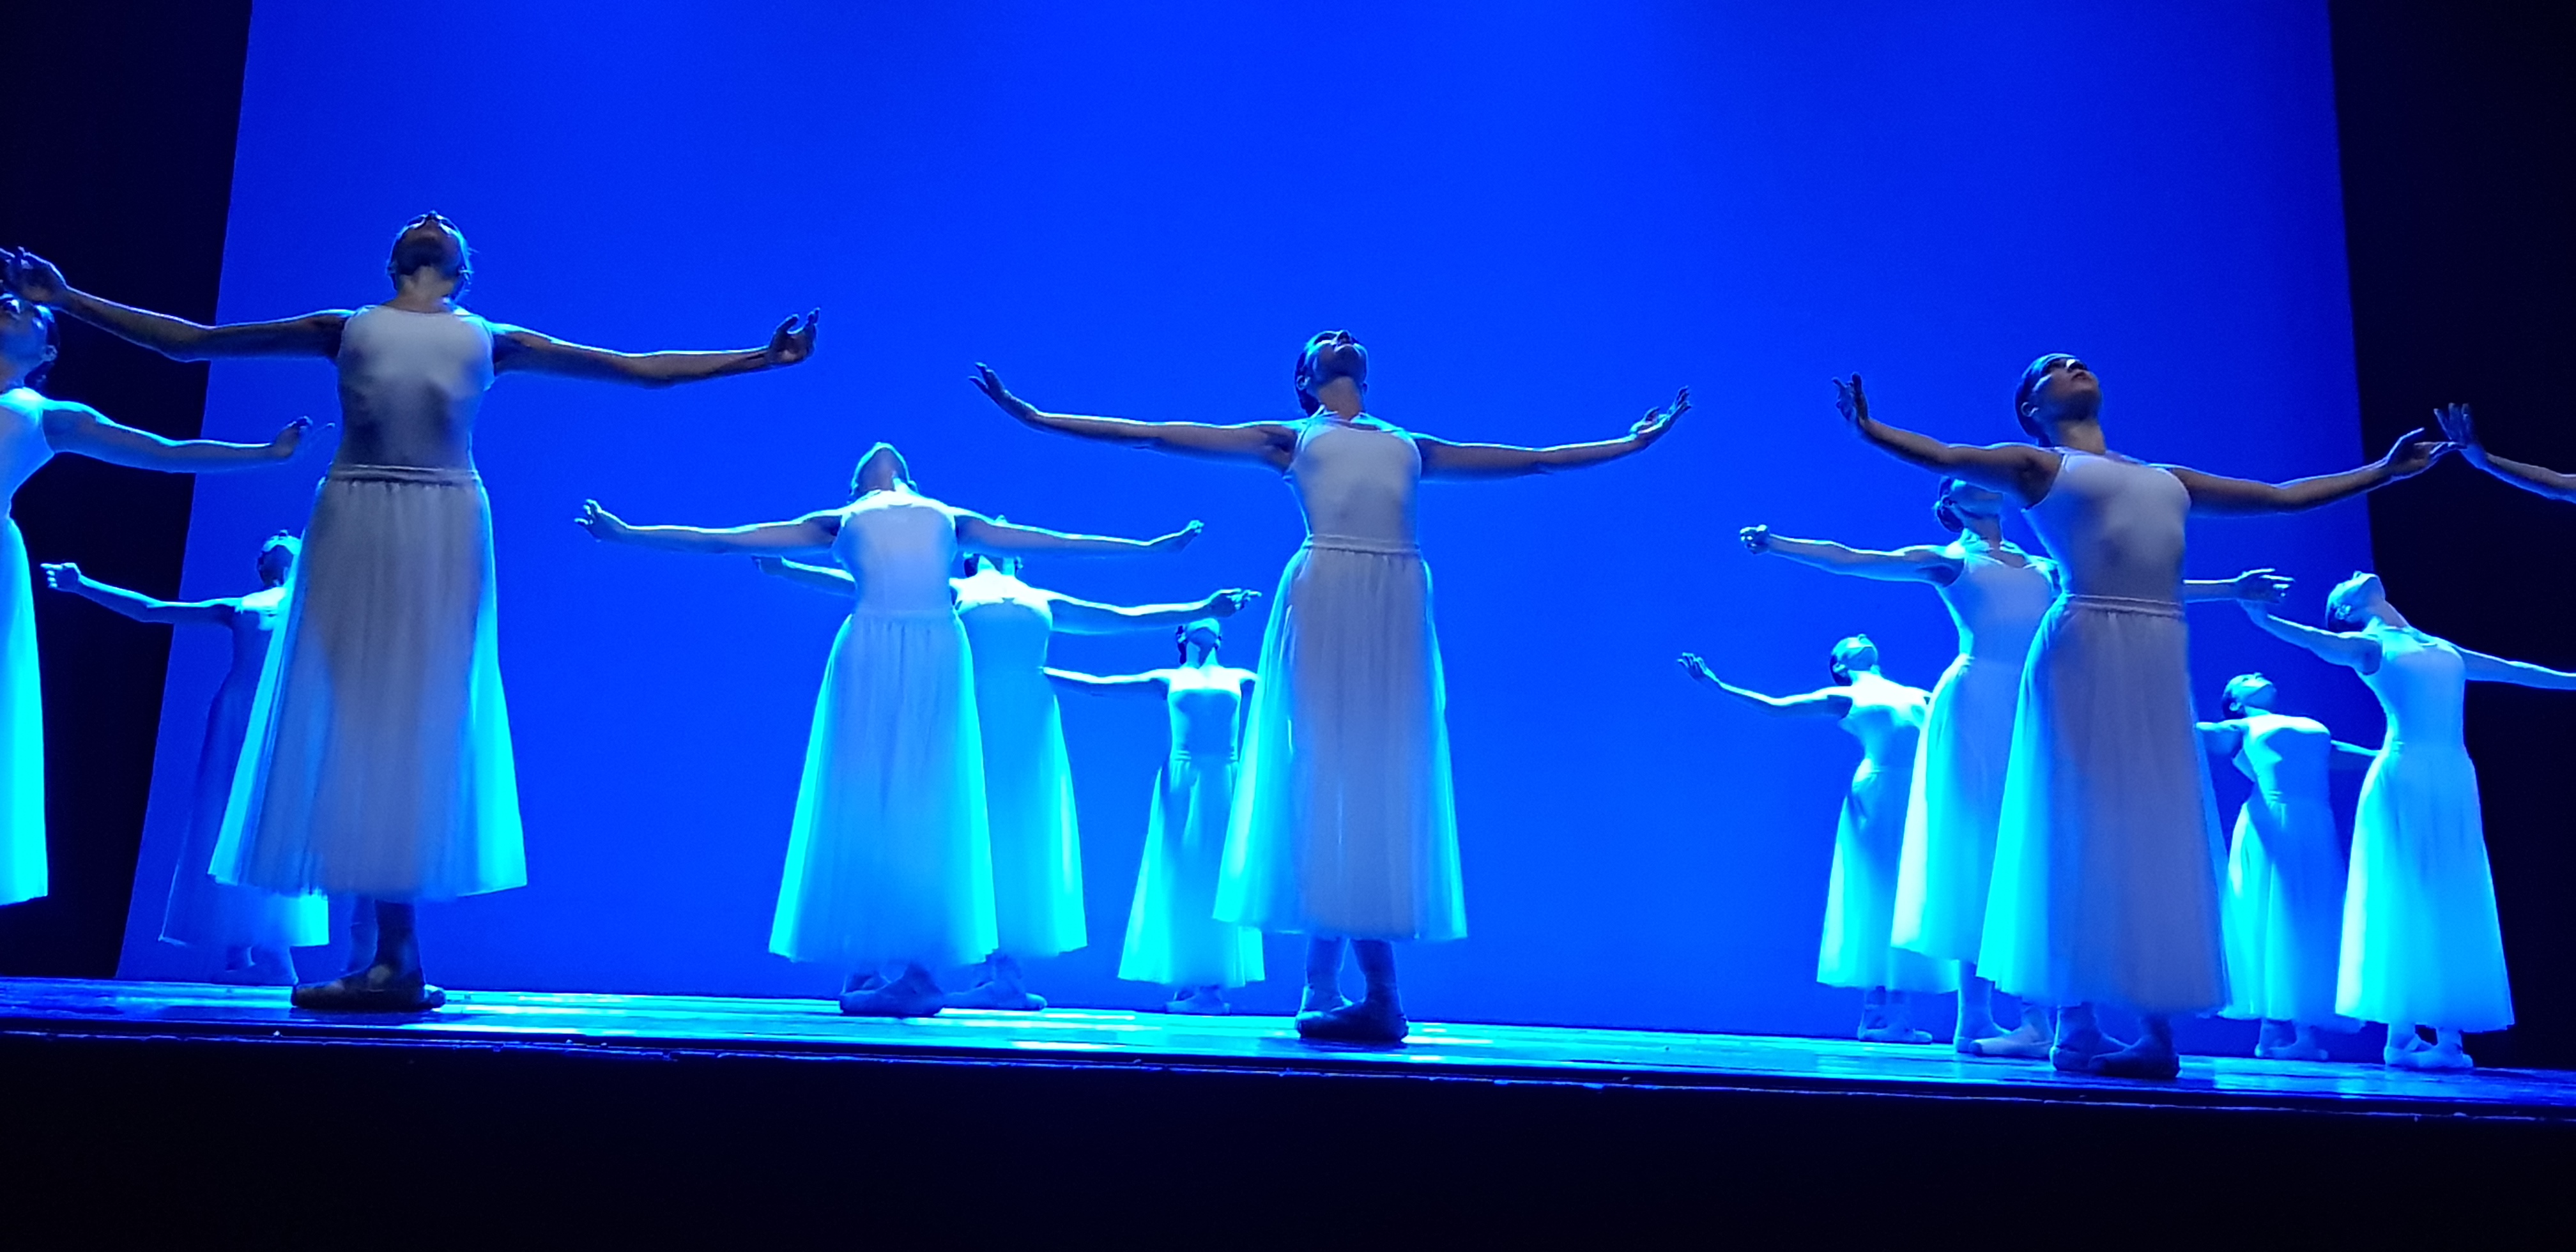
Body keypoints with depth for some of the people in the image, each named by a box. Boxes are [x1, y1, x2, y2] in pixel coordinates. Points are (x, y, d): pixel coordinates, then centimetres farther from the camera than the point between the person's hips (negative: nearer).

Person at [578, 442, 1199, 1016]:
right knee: (928, 811, 3)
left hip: (870, 652, -1)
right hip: (938, 652, 1)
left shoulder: (840, 521, 24)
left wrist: (624, 533, 34)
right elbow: (1056, 542, 32)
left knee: (864, 807, 3)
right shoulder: (950, 518, 26)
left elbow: (722, 540, 25)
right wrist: (1150, 548, 40)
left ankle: (870, 963, 1)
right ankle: (918, 966, 1)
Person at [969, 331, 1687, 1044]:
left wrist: (1632, 444, 37)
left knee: (1385, 776, -2)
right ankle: (1325, 989, -3)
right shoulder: (1289, 440, 17)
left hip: (1398, 607, 3)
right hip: (1324, 602, -3)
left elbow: (1530, 460, 33)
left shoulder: (1411, 447, 26)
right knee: (1326, 768, -7)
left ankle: (1375, 989, 1)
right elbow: (1157, 436, 14)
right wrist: (1038, 418, 10)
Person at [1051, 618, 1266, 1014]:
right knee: (1180, 880, -2)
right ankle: (1185, 982, 0)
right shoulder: (1168, 680, 11)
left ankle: (1214, 983, 1)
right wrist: (1037, 672, 4)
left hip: (1224, 785, 1)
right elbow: (1093, 684, 8)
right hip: (1180, 784, 0)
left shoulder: (1241, 680, 14)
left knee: (1217, 880, -1)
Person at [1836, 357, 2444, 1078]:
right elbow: (1944, 456, -9)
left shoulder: (2168, 480, 26)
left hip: (2161, 663, 6)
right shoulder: (2037, 466, 8)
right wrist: (1870, 430, -25)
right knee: (2086, 833, -7)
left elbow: (2285, 497, 33)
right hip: (2085, 655, -5)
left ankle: (2156, 1029, 3)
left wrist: (2384, 471, 36)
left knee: (2157, 837, 2)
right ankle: (2078, 1029, -4)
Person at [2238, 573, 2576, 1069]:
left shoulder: (2441, 648, 22)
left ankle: (2448, 1033, 4)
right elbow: (2317, 640, -17)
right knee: (2406, 904, -5)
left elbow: (2509, 670, 29)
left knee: (2453, 907, 3)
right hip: (2405, 778, -6)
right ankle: (2401, 1036, -2)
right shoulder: (2367, 646, 2)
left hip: (2455, 780, 6)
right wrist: (2264, 618, -37)